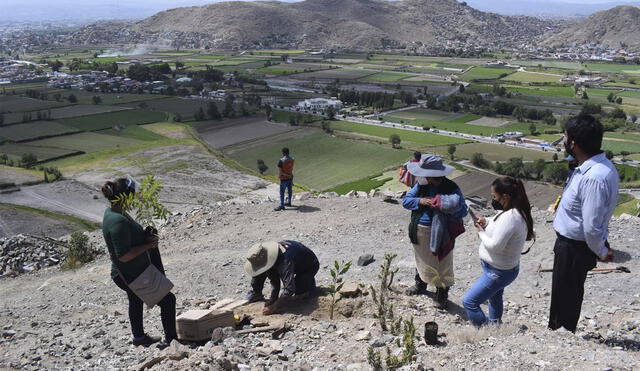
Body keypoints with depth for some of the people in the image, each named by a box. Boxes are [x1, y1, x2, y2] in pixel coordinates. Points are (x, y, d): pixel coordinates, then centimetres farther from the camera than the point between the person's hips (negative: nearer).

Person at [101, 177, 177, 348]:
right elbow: (124, 256, -33)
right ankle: (171, 339, 12)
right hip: (132, 276, -11)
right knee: (168, 300, 0)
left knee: (136, 301, 31)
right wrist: (147, 245, -23)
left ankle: (139, 336, 52)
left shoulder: (111, 212, 0)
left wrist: (145, 235, -1)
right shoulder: (118, 221, -32)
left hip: (131, 273, 11)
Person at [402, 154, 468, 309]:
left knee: (441, 264, 7)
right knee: (421, 260, 24)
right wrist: (419, 201, -19)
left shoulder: (451, 188, -17)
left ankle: (442, 295, 26)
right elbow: (405, 200, 1)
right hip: (419, 232, 5)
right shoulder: (421, 185, -3)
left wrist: (441, 207, -31)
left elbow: (463, 211, -19)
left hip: (439, 234, -5)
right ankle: (420, 286, 47)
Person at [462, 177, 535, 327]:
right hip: (502, 269, 10)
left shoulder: (509, 217, -32)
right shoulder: (517, 212, -1)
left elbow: (495, 245, -31)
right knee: (495, 299, 31)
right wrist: (487, 223, -1)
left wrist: (481, 233, -14)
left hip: (498, 272, -10)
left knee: (469, 301, -5)